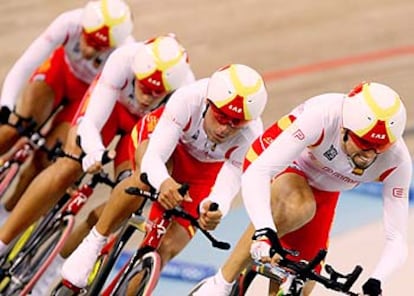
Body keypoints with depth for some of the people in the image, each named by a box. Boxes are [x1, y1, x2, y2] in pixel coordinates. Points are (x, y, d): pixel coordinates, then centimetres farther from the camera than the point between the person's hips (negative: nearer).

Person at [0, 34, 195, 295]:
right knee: (68, 169, -23)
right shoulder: (124, 60, -40)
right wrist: (96, 153, -58)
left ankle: (58, 260, -2)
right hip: (113, 101, -1)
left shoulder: (185, 88, -37)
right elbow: (90, 124, -38)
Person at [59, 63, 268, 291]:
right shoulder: (188, 99, -39)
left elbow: (227, 186, -36)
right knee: (147, 176, -39)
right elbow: (152, 157, -44)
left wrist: (212, 209, -61)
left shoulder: (250, 135, -34)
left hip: (204, 170, 2)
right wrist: (163, 182, -67)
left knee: (167, 247, -16)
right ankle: (92, 244, -23)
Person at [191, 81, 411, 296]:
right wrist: (264, 230, -61)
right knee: (298, 205, -38)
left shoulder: (396, 160, -29)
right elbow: (255, 174, -46)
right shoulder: (322, 117, -40)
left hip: (322, 189, 4)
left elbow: (396, 239, -25)